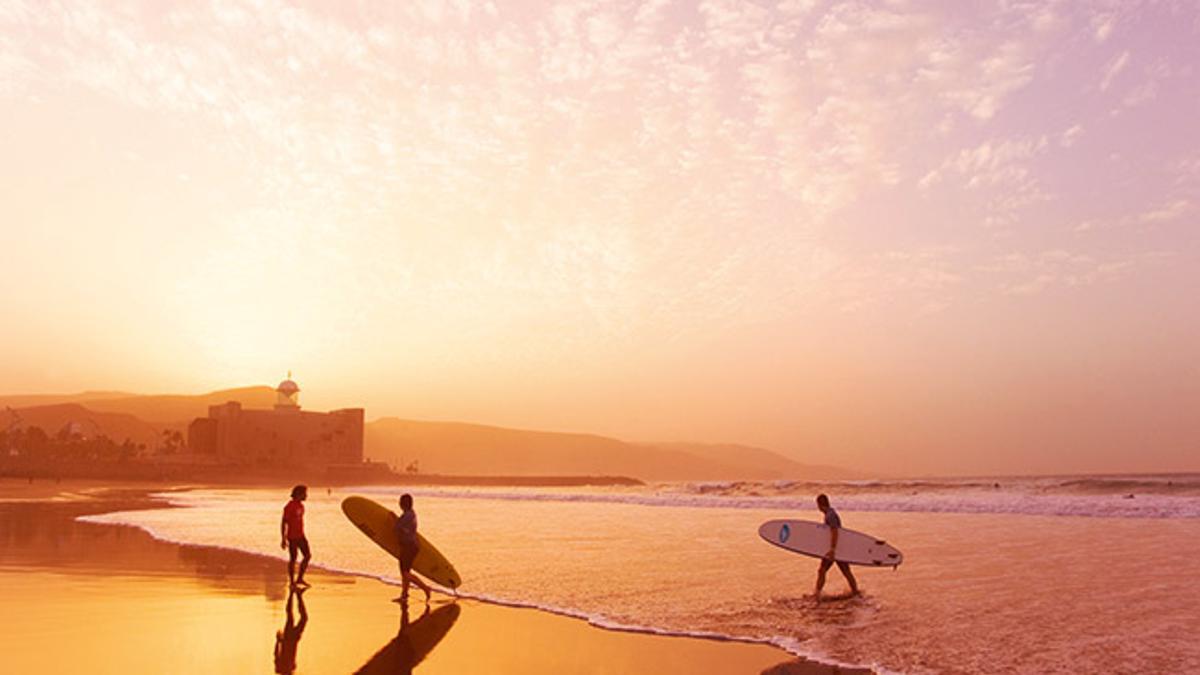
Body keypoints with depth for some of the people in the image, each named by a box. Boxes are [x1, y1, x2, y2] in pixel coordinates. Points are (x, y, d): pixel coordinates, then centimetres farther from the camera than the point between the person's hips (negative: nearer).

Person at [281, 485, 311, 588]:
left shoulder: (301, 505, 9)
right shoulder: (289, 506, -17)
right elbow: (283, 523, -16)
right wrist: (283, 539, -18)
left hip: (301, 536, 8)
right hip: (292, 536, -8)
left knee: (308, 555, 1)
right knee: (293, 558, 0)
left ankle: (300, 579, 11)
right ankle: (291, 582, 13)